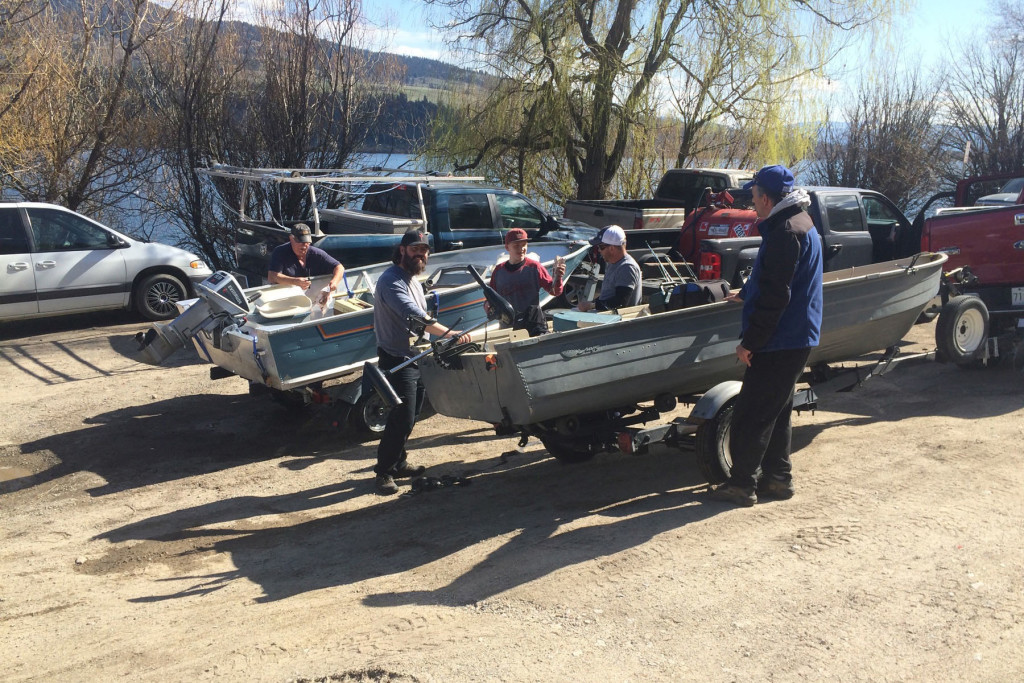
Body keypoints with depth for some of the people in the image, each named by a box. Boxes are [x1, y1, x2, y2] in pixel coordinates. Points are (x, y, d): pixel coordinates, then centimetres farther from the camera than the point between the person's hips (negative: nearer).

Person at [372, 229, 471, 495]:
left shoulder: (412, 279, 14)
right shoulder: (391, 281, -19)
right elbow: (414, 316, -33)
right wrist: (451, 334, -38)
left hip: (415, 358, 10)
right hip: (397, 361, -9)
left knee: (408, 417, 17)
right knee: (402, 419, -9)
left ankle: (398, 463, 31)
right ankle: (383, 472, 3)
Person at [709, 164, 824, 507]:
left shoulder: (786, 231, -19)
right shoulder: (800, 224, 15)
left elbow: (775, 295, -24)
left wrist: (750, 341, -21)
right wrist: (747, 293, 41)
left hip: (780, 343, -11)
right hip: (796, 339, 11)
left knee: (750, 414, -4)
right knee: (776, 411, 17)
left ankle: (742, 484, 3)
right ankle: (778, 478, 24)